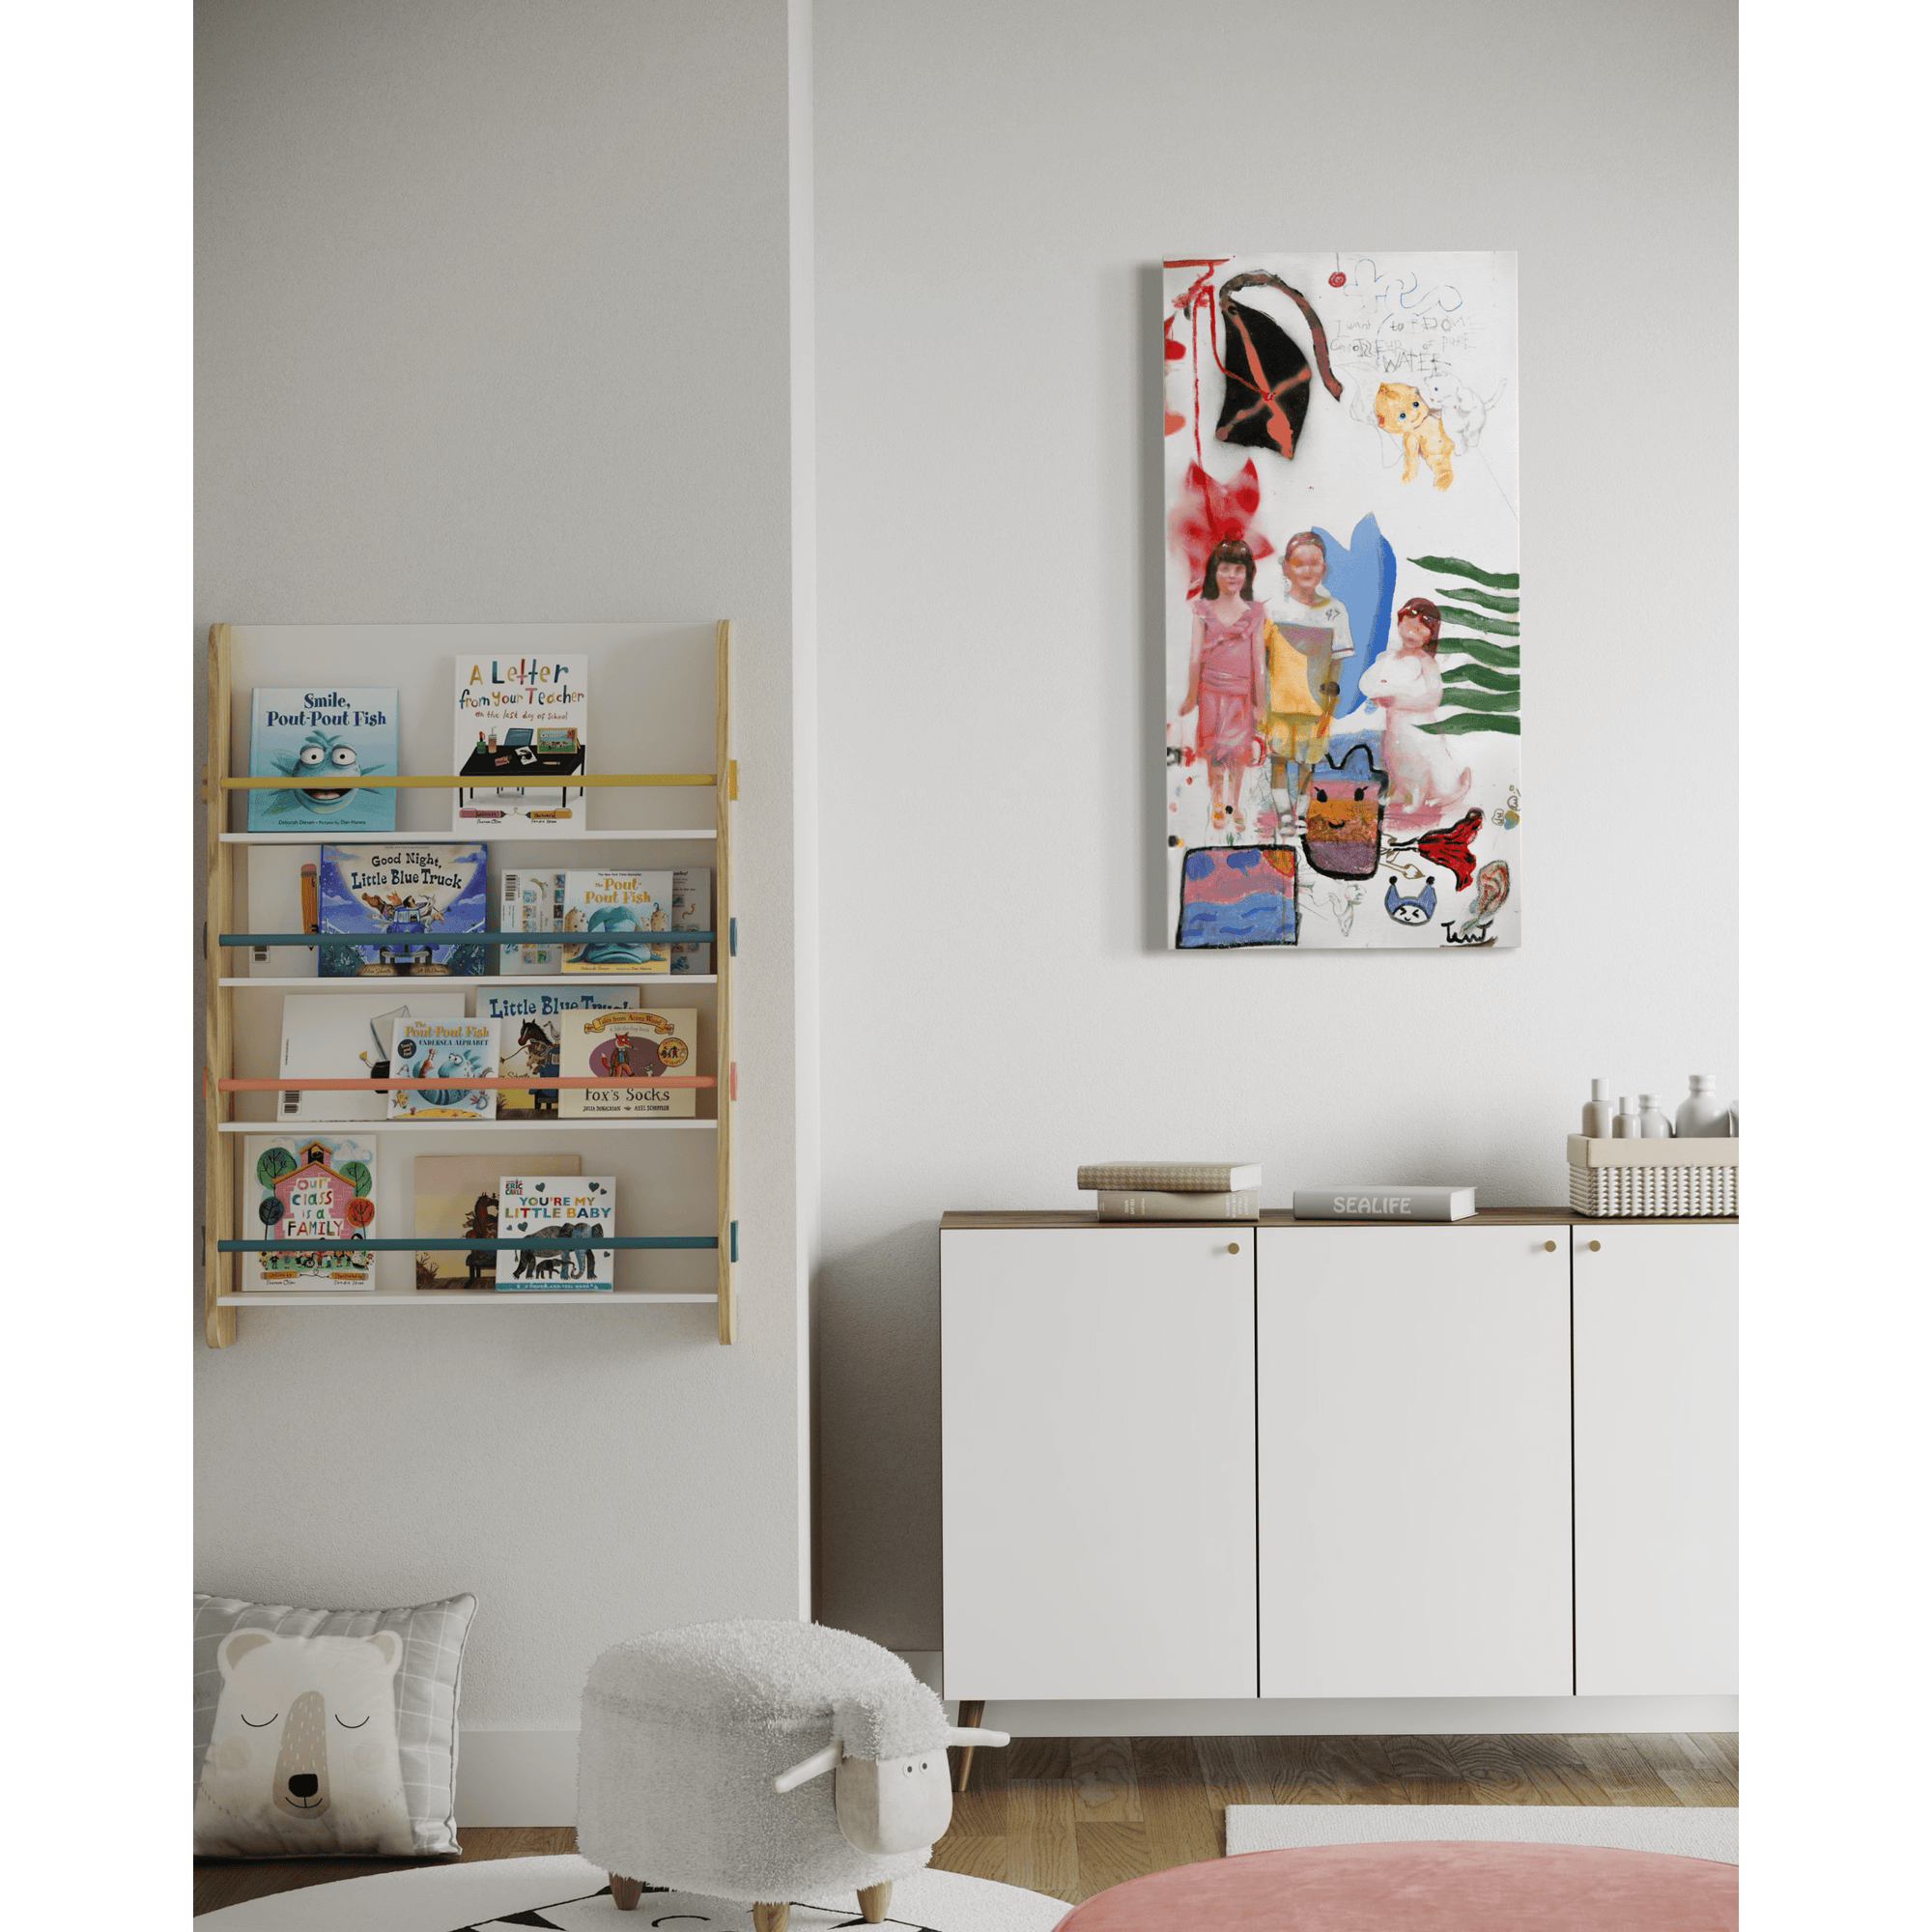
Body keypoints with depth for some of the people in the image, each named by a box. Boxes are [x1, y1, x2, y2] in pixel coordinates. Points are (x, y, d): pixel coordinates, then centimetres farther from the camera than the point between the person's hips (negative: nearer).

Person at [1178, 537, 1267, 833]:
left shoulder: (1254, 613, 4)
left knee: (1239, 748, 6)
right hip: (1211, 689, 0)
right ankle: (1217, 805, 10)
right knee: (1215, 750, 4)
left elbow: (1258, 660, 2)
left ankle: (1234, 805, 15)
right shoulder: (1204, 610, 2)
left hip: (1242, 691, 0)